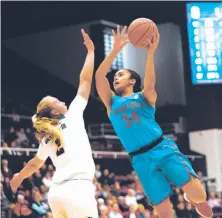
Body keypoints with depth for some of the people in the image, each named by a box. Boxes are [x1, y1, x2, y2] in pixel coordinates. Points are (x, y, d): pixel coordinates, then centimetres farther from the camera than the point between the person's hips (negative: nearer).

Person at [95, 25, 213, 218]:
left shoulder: (144, 97, 12)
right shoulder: (112, 102, 17)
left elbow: (149, 83, -12)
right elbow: (99, 76, 3)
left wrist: (150, 52, -24)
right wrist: (115, 50, -5)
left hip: (164, 148, -2)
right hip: (141, 159, 2)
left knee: (199, 195, -15)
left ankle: (192, 199, 20)